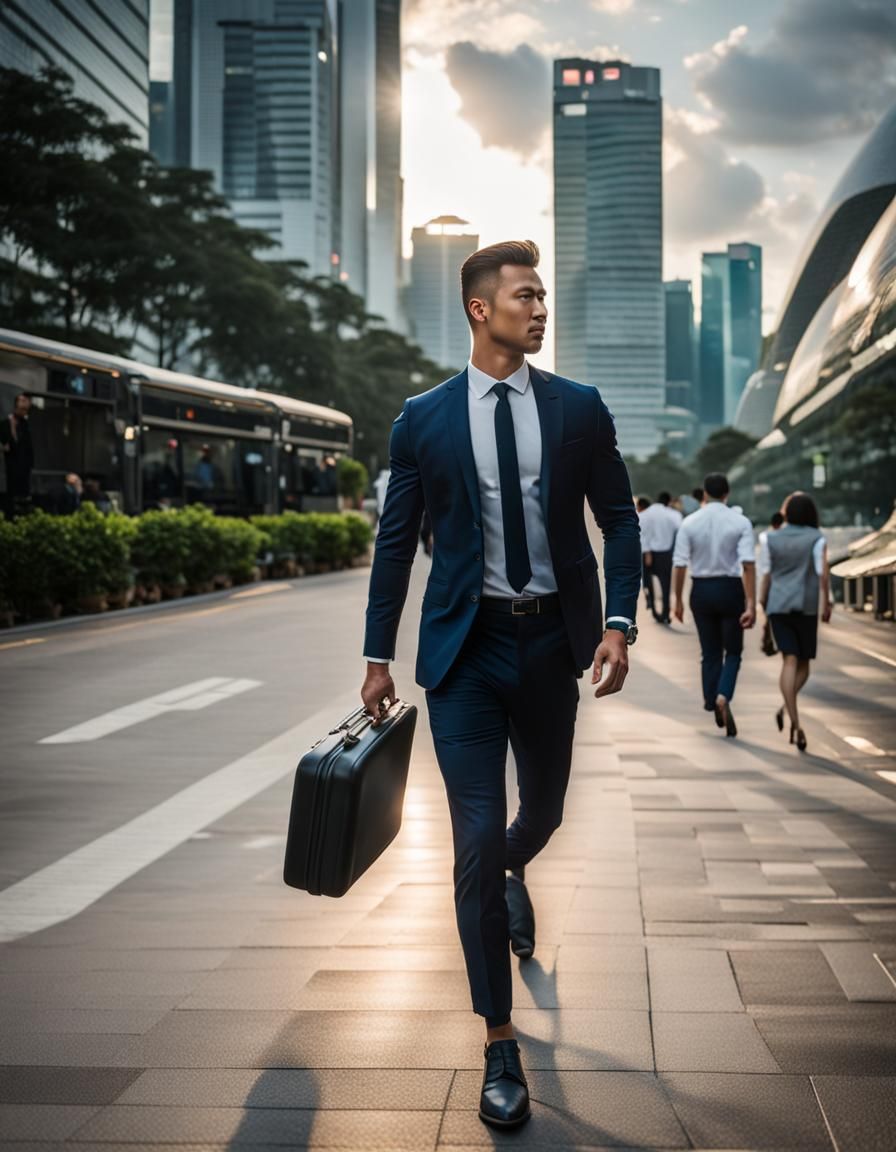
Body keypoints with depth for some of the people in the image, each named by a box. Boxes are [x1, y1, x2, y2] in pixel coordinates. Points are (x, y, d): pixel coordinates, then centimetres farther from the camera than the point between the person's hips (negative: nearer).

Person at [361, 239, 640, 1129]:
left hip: (552, 640, 2)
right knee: (476, 839, -6)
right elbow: (395, 542, 5)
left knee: (544, 809, 19)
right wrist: (378, 657, 5)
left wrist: (618, 623, -8)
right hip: (465, 649, -2)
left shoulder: (578, 409, 2)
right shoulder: (424, 418, -1)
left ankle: (511, 872, 58)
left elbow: (619, 518, 5)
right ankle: (499, 1045, 5)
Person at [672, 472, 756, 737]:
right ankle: (723, 697, -14)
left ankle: (712, 702, 21)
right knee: (733, 651, 10)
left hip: (701, 590, 2)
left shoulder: (690, 523, -4)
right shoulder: (741, 522, -7)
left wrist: (678, 599, 6)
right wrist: (751, 604, -15)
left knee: (710, 652, 16)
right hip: (730, 589, -2)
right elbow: (748, 565, -14)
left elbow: (680, 565, -5)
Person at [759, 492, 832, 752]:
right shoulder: (816, 539, 0)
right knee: (804, 663, 11)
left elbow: (765, 575, 4)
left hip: (778, 605, 1)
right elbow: (823, 574, -8)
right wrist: (827, 603, -1)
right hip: (806, 606, -1)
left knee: (790, 660, -2)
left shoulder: (769, 539, 4)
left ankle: (795, 723, -13)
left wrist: (762, 604, 13)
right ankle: (786, 709, -10)